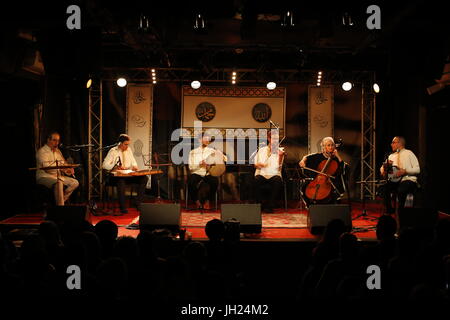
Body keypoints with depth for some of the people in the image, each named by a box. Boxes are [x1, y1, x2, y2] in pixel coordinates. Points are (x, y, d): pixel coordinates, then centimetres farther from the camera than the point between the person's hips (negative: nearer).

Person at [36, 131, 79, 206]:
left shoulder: (57, 151, 18)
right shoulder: (42, 151, -7)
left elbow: (64, 163, 23)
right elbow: (46, 167, -19)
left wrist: (69, 169, 0)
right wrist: (61, 168, -21)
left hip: (58, 176, 8)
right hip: (44, 177, -8)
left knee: (75, 183, -8)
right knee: (58, 182, -38)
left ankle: (60, 201, -7)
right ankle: (60, 205, -35)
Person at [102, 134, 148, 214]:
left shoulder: (128, 150, 17)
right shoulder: (113, 151, -1)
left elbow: (133, 162, 22)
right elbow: (105, 165, -8)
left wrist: (134, 166, -3)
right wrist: (117, 167, -23)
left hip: (128, 175, 6)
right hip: (116, 175, -6)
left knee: (144, 178, -17)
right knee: (121, 181, -42)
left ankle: (138, 202, -15)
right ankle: (122, 207, -33)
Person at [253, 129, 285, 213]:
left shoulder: (280, 150, 9)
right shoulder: (261, 150, 16)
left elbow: (278, 167, -6)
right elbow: (255, 164, 15)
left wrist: (280, 156, -23)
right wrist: (258, 164, -9)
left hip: (274, 175, -1)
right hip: (261, 174, 1)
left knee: (278, 180, -35)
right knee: (257, 180, -33)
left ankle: (270, 206, -19)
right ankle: (260, 205, -14)